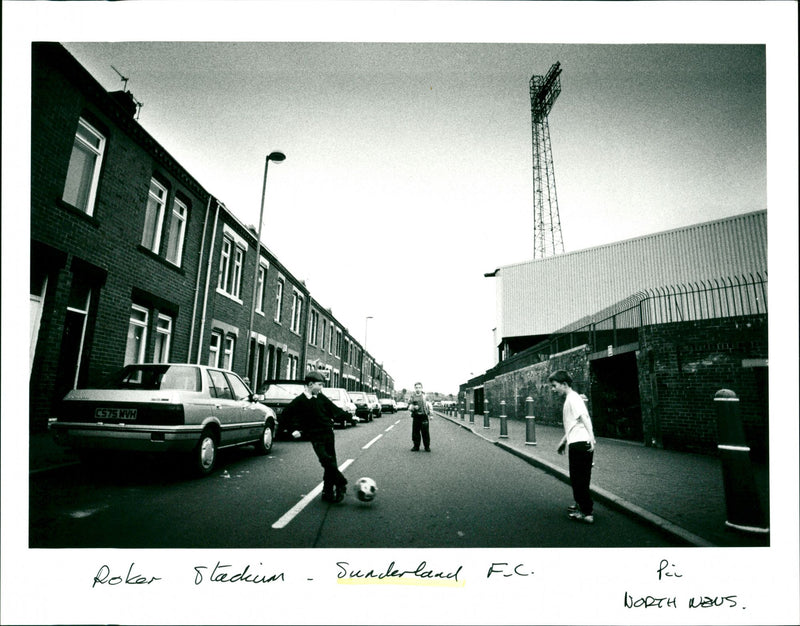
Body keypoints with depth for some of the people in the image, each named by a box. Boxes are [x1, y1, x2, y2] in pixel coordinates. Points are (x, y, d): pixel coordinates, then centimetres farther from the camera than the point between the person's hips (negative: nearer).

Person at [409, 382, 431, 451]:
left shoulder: (425, 396, 6)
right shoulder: (412, 397, 8)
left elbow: (429, 406, 8)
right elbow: (409, 407, 6)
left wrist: (429, 415, 2)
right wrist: (413, 407, -15)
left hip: (424, 417, -2)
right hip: (415, 417, 2)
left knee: (425, 433, 0)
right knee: (415, 432, 4)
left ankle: (427, 446, 10)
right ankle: (416, 446, 15)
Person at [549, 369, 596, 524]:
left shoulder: (573, 398, -12)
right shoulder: (569, 399, 18)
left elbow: (584, 418, -23)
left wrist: (591, 438, -31)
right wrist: (563, 441, 30)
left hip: (579, 444, -10)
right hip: (576, 443, 10)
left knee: (578, 479, -2)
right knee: (578, 478, 21)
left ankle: (587, 513, 4)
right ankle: (581, 504, 35)